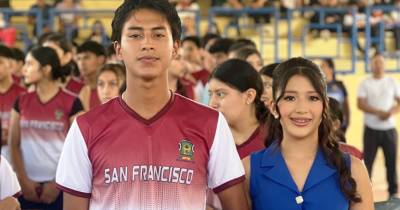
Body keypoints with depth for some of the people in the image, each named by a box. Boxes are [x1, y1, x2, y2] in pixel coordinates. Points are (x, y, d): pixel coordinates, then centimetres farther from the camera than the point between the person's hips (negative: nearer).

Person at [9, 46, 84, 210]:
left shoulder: (71, 103, -2)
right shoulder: (21, 102, 8)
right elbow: (14, 144, 7)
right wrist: (23, 180, -3)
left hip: (60, 185, -3)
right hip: (28, 185, 3)